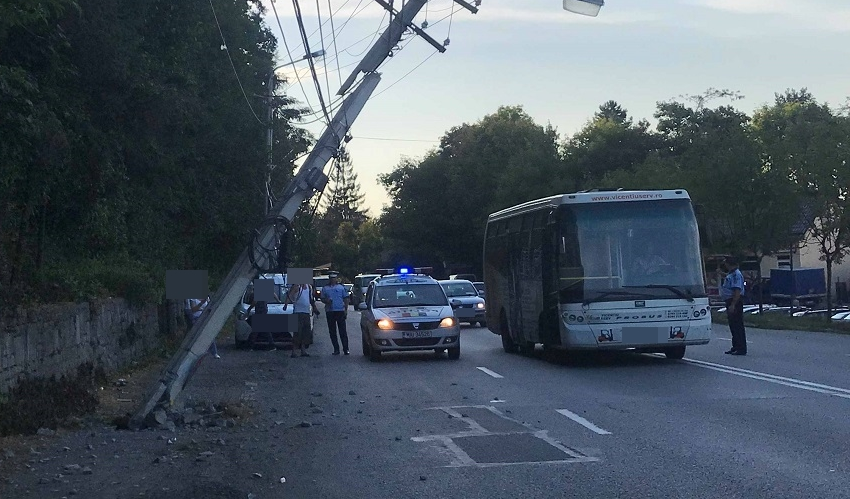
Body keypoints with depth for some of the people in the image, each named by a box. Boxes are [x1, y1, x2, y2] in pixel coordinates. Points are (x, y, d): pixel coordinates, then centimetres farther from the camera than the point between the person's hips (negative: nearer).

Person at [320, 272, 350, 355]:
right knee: (332, 331, 3)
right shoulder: (325, 288, 11)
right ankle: (336, 349, 9)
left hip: (340, 311, -2)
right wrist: (326, 301, -8)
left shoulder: (341, 287, 7)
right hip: (329, 311, 2)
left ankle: (345, 349, -2)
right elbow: (322, 298, 15)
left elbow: (346, 299, 7)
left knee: (343, 331, -4)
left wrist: (346, 310, -1)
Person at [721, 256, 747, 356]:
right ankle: (736, 347, 21)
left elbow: (737, 291, -24)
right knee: (733, 326, 15)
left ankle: (741, 349, -7)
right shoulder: (730, 274, 17)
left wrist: (732, 305, -27)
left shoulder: (736, 275, -16)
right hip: (731, 302, 11)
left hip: (735, 302, -11)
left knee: (737, 326, -9)